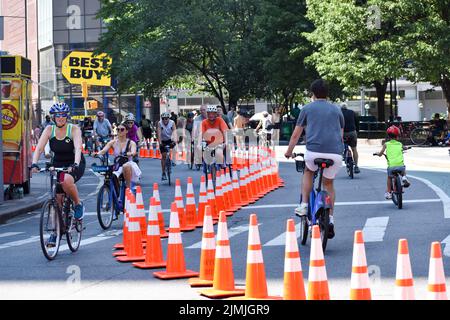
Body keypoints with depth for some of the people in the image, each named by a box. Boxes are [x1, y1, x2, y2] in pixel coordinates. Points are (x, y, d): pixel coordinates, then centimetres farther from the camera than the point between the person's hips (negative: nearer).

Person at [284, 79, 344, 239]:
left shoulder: (307, 109, 13)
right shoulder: (336, 109, 20)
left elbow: (296, 134, 16)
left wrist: (289, 152, 30)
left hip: (314, 150, -2)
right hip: (336, 152, 2)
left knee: (308, 172, 30)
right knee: (328, 183, 22)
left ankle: (304, 206, 18)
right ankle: (330, 219, 14)